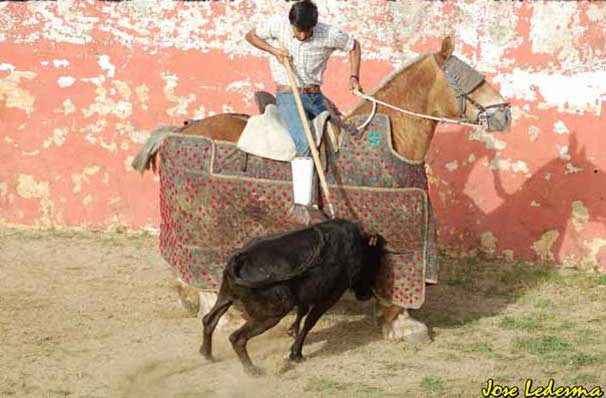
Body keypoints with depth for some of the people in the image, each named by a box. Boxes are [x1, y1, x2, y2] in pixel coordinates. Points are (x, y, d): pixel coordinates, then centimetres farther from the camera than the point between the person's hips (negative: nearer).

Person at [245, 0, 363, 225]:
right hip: (288, 95, -5)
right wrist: (273, 49, -9)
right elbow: (251, 36, 7)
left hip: (315, 97, 5)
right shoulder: (277, 25, -10)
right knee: (305, 143, -28)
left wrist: (354, 77, 0)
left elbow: (354, 46, 11)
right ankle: (300, 207, -38)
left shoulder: (329, 35, -8)